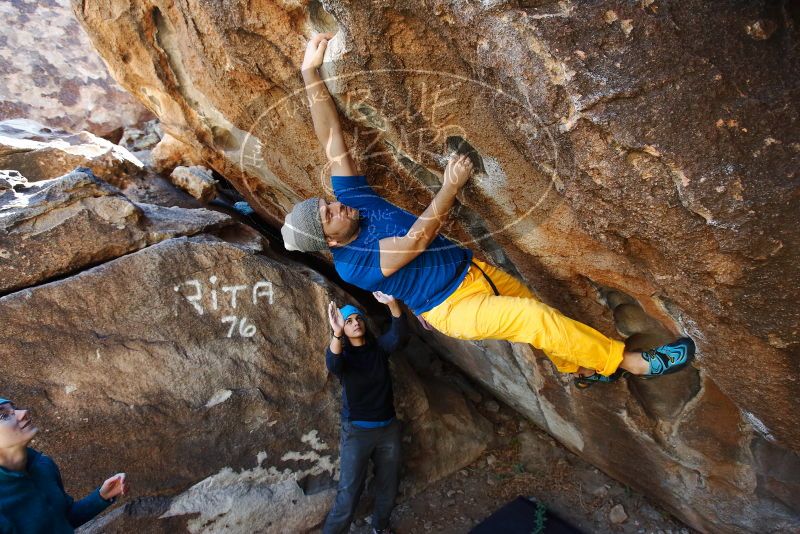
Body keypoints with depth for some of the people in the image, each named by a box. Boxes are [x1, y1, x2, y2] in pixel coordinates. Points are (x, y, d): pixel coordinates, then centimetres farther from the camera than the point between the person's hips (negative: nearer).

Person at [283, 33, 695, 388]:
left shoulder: (351, 197, -3)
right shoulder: (352, 266, -20)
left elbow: (331, 138, -8)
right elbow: (416, 240, -26)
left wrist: (311, 72, -13)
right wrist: (450, 187, -27)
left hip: (472, 269, 7)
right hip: (453, 308, -7)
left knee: (537, 315, 14)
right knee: (535, 318, -22)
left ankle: (583, 368, 40)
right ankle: (628, 362, -6)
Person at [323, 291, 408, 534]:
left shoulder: (379, 348, 0)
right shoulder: (342, 354, -8)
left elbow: (399, 335, -21)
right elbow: (333, 365, -33)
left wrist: (392, 304, -39)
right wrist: (336, 334, -52)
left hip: (388, 428, 4)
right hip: (357, 431, -3)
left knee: (388, 486, 17)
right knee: (349, 491, -6)